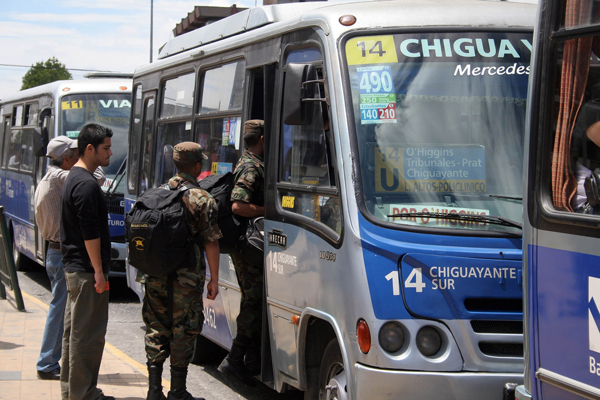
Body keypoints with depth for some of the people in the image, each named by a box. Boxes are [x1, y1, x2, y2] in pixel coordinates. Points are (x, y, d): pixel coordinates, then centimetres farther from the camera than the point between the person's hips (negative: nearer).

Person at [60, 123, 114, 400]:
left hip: (73, 267, 11)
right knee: (87, 334, -5)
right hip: (86, 270, -11)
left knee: (73, 330, 15)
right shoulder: (86, 185, -18)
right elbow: (90, 232, -22)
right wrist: (98, 271, -18)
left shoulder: (73, 178, 15)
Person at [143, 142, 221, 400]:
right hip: (186, 279, -5)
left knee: (157, 330, 12)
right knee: (183, 331, 4)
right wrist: (214, 279, -4)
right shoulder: (202, 200, -10)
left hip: (155, 276, 5)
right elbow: (211, 243, -11)